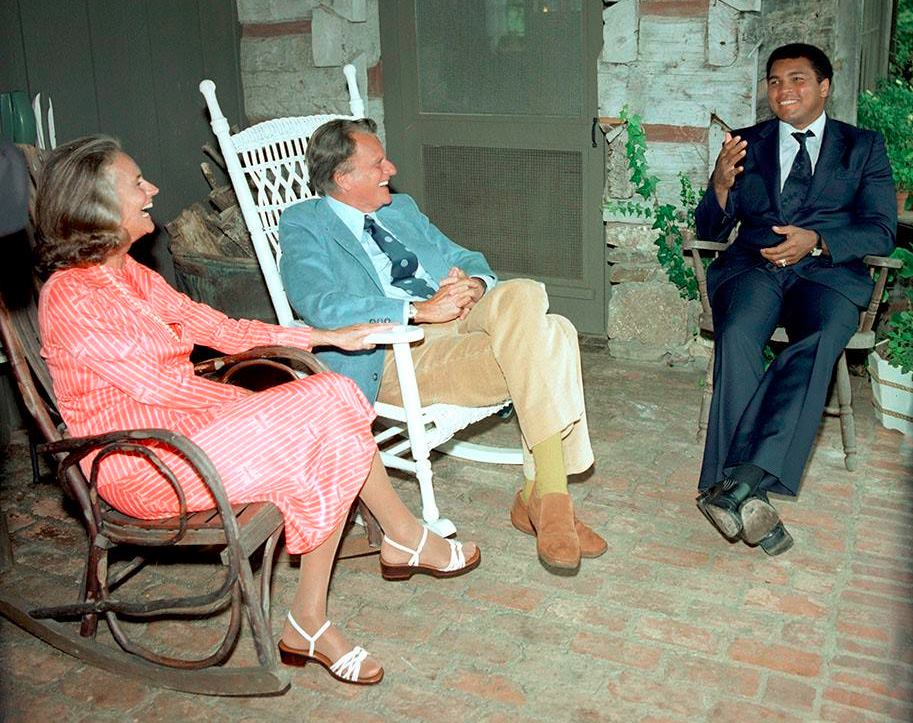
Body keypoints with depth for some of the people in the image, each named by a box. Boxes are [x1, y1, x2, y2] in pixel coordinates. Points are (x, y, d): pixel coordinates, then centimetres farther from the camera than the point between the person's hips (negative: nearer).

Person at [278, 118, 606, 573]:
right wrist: (418, 310, -24)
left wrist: (474, 284, -4)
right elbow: (319, 305, -15)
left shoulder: (401, 209, 26)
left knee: (524, 295, -24)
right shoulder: (303, 225, 3)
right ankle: (547, 497, -15)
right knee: (536, 349, -27)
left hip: (461, 320, 7)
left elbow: (466, 259, 23)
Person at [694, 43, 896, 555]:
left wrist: (816, 241, -14)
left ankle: (738, 483, -44)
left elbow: (882, 233, 5)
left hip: (829, 270, -1)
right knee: (737, 336, -34)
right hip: (753, 268, 1)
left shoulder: (864, 147, 17)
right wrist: (722, 184, -6)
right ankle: (750, 492, -39)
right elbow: (710, 231, 15)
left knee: (821, 341, -36)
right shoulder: (749, 143, 20)